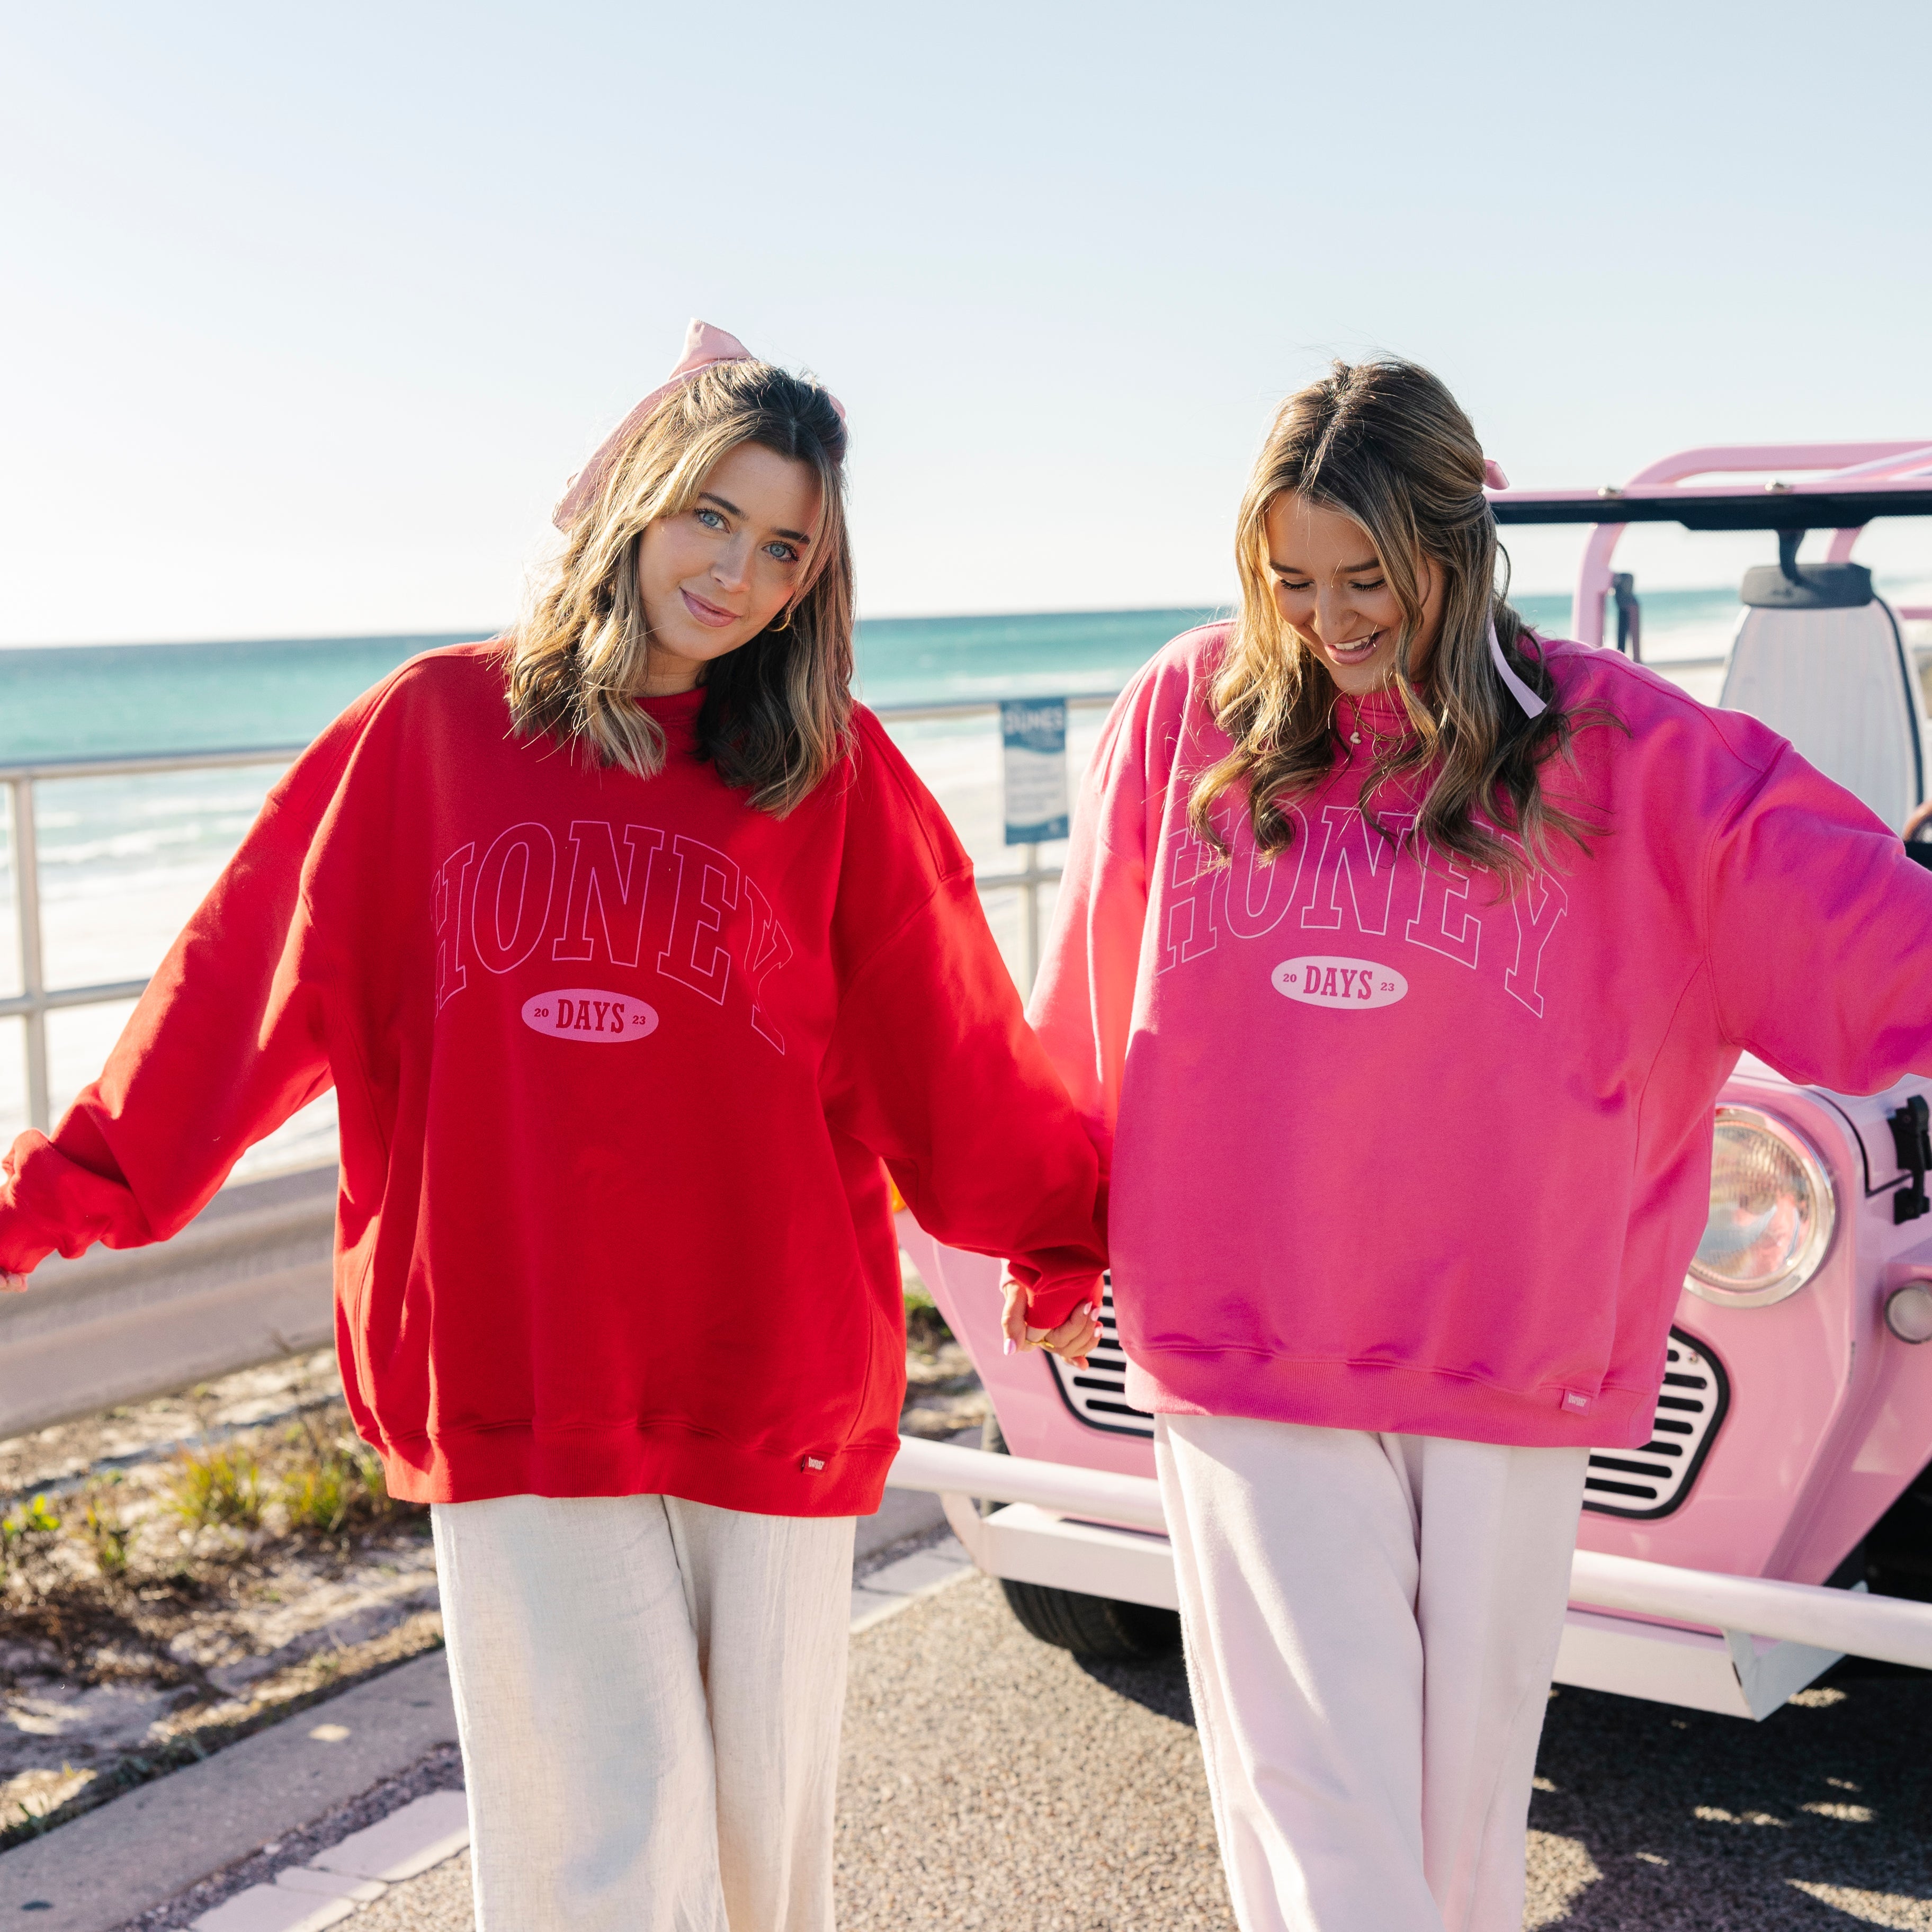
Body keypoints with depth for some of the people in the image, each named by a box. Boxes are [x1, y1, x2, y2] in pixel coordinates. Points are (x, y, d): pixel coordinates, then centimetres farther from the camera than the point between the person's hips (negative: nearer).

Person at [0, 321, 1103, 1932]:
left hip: (774, 1388, 1)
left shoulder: (833, 770, 3)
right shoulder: (436, 726, 3)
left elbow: (949, 1041, 8)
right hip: (510, 1392, -1)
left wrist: (1059, 1240, 11)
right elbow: (249, 982, 5)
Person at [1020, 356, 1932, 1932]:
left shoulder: (1610, 740, -2)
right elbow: (1086, 1016, 10)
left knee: (1470, 1758, 15)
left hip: (1509, 1351, 1)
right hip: (1243, 1345, 0)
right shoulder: (1188, 712, 1)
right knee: (1319, 1779, -2)